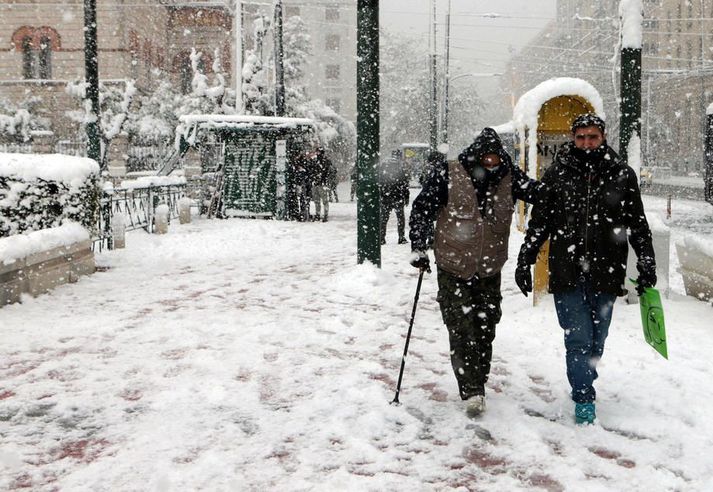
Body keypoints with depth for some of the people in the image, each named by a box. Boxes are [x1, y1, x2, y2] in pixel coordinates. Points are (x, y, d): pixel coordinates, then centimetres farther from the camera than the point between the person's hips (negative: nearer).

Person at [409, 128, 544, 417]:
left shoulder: (509, 178, -3)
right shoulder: (448, 175, -12)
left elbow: (541, 194, 2)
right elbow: (421, 209, -6)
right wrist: (419, 248, -10)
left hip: (490, 269, 3)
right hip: (453, 267, -3)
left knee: (486, 326, 12)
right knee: (461, 327, -8)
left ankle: (478, 383, 29)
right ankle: (472, 391, -6)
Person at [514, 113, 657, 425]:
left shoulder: (622, 175, 4)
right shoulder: (557, 173, 2)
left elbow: (638, 225, 9)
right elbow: (539, 222, 7)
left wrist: (647, 265, 5)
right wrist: (524, 262, 5)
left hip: (605, 272, 2)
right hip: (566, 272, -1)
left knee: (596, 340, 13)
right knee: (578, 338, -3)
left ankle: (584, 383, 34)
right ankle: (584, 398, 10)